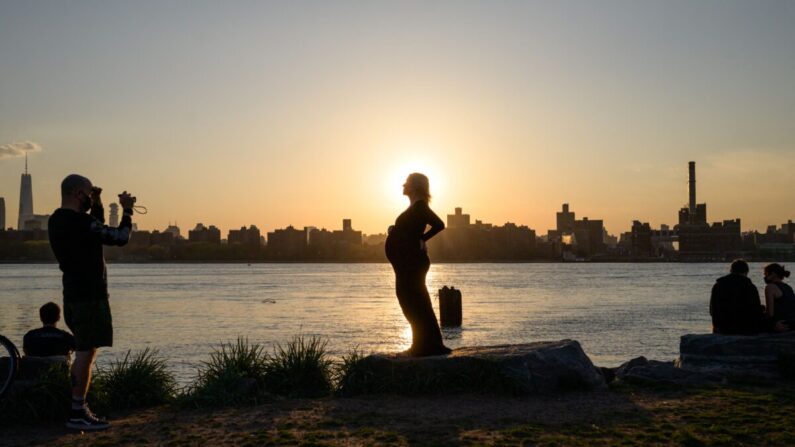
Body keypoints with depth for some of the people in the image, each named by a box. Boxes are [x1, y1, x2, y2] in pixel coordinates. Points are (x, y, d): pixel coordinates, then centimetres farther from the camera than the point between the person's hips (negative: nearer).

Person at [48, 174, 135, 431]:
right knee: (85, 354, -6)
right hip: (89, 296, -10)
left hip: (74, 294, 10)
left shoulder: (57, 221, 11)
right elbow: (121, 237, -13)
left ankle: (80, 409, 21)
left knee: (84, 352, 16)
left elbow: (98, 230, 25)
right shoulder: (80, 222, -19)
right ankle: (77, 414, -3)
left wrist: (97, 205, 15)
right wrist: (127, 210, 0)